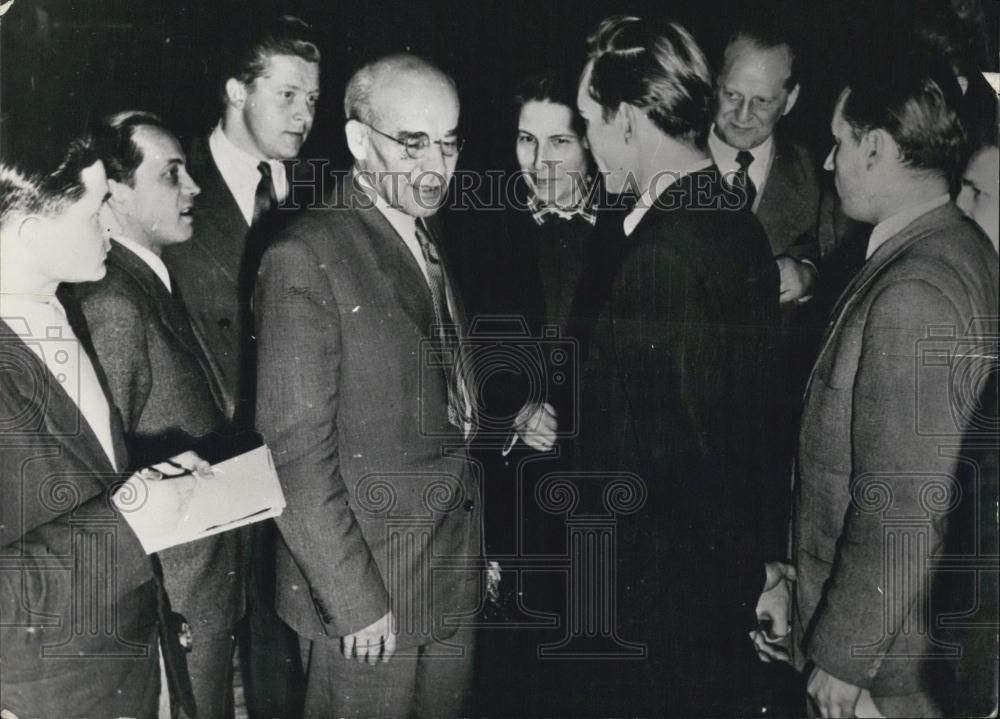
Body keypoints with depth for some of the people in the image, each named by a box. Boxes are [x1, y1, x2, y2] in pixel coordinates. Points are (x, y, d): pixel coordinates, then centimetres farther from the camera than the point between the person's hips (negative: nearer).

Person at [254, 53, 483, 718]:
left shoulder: (429, 244, 10)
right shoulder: (305, 257, -15)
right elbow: (297, 453, -17)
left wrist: (477, 548, 10)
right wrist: (353, 599, -17)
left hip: (455, 583, 7)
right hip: (367, 598, -7)